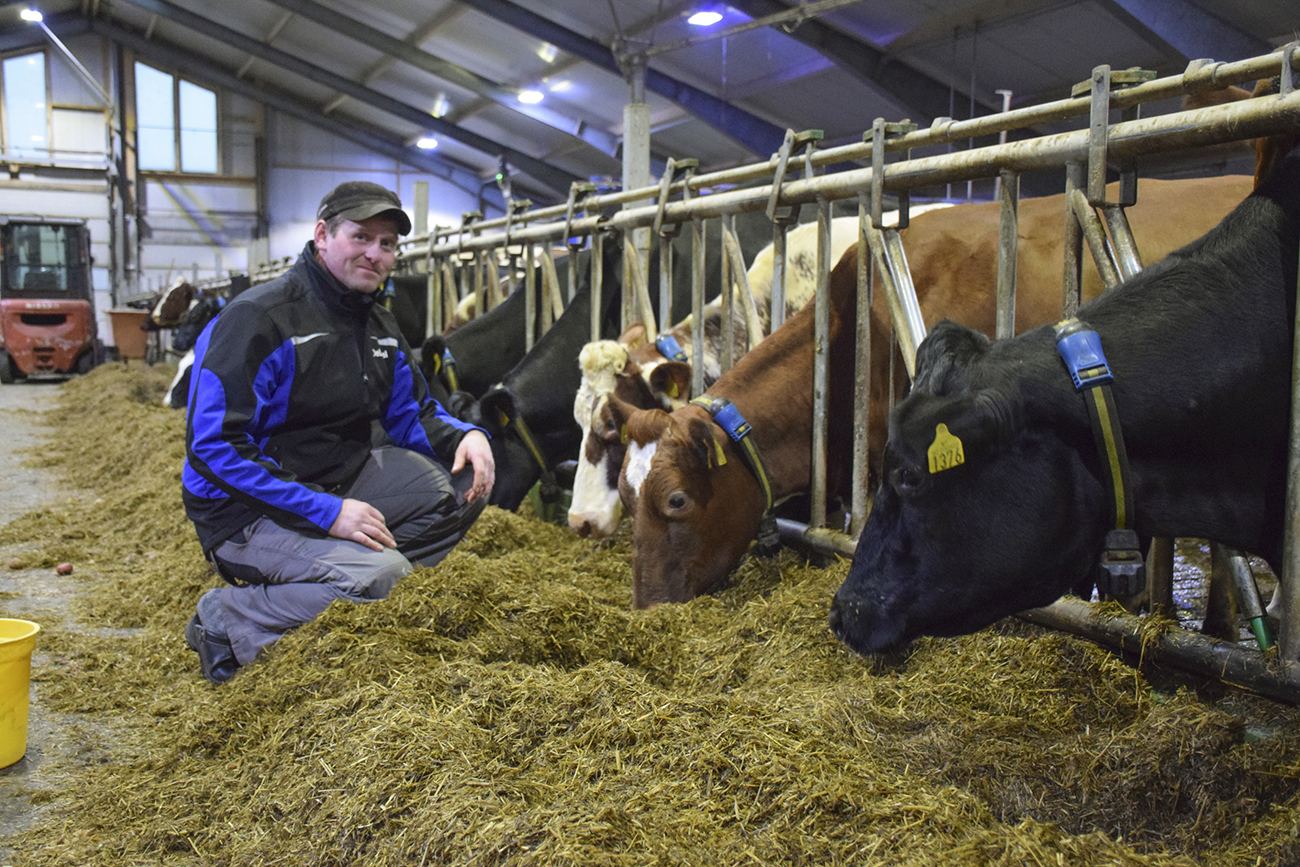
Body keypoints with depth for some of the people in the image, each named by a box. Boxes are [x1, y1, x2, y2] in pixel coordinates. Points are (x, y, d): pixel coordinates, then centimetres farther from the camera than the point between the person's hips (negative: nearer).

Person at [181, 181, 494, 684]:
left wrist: (464, 436, -9)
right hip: (249, 511, -8)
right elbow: (213, 448, -24)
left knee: (466, 479, -4)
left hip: (341, 483, 8)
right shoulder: (260, 319, -18)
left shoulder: (379, 326, 8)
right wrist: (325, 512, -29)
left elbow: (409, 413, 16)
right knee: (378, 575, -30)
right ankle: (225, 620, -10)